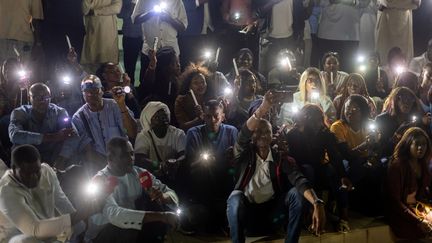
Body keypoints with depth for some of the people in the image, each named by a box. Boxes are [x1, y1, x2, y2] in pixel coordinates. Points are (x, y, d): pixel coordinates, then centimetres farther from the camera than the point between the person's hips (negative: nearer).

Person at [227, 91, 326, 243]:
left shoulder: (281, 158, 1)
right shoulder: (245, 154, 0)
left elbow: (299, 180, -17)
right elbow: (243, 136, -24)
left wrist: (317, 203, -38)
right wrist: (261, 111, -42)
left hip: (271, 209, 2)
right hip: (248, 209, -2)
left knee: (296, 193, -21)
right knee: (236, 196, -33)